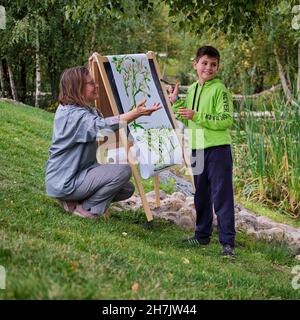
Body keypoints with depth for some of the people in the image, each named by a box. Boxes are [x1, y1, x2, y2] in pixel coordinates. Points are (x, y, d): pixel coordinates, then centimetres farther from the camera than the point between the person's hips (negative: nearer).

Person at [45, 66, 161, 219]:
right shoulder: (73, 114, -24)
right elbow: (101, 126, -40)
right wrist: (136, 113, -46)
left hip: (78, 174, 11)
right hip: (64, 183, -11)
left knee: (127, 189, 11)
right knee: (122, 170, -21)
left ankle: (73, 201, 10)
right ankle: (87, 209, -7)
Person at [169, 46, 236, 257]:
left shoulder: (220, 89, -8)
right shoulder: (192, 90, 14)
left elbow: (226, 120, -17)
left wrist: (197, 116, -21)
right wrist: (175, 103, 8)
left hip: (218, 148, -7)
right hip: (197, 149, 7)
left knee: (222, 196, -8)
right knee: (200, 195, 17)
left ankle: (228, 242, -6)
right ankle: (202, 235, 29)